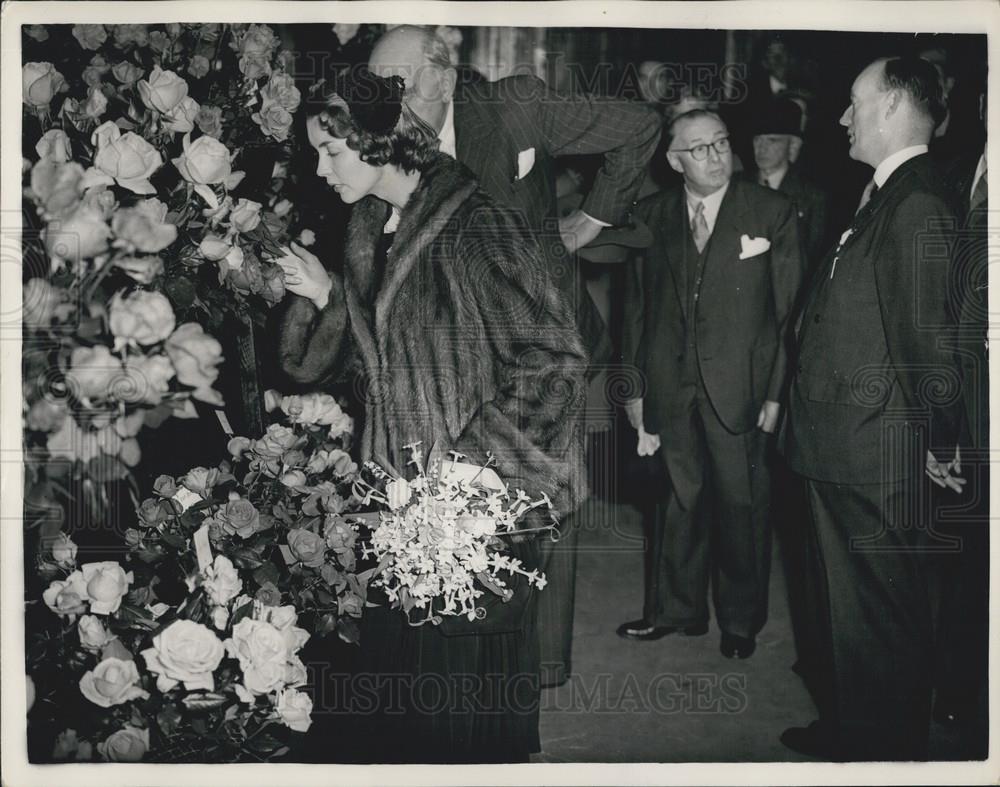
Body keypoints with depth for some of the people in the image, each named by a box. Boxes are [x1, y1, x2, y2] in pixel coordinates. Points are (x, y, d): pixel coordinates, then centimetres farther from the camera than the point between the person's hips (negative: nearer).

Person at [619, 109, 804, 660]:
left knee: (741, 504, 8)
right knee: (677, 500, 12)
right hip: (669, 386, 2)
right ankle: (676, 609, 30)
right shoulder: (652, 215, 6)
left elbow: (789, 307, -3)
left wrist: (777, 390, -8)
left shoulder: (772, 212, -2)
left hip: (739, 387, -2)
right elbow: (636, 304, 9)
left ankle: (741, 619, 26)